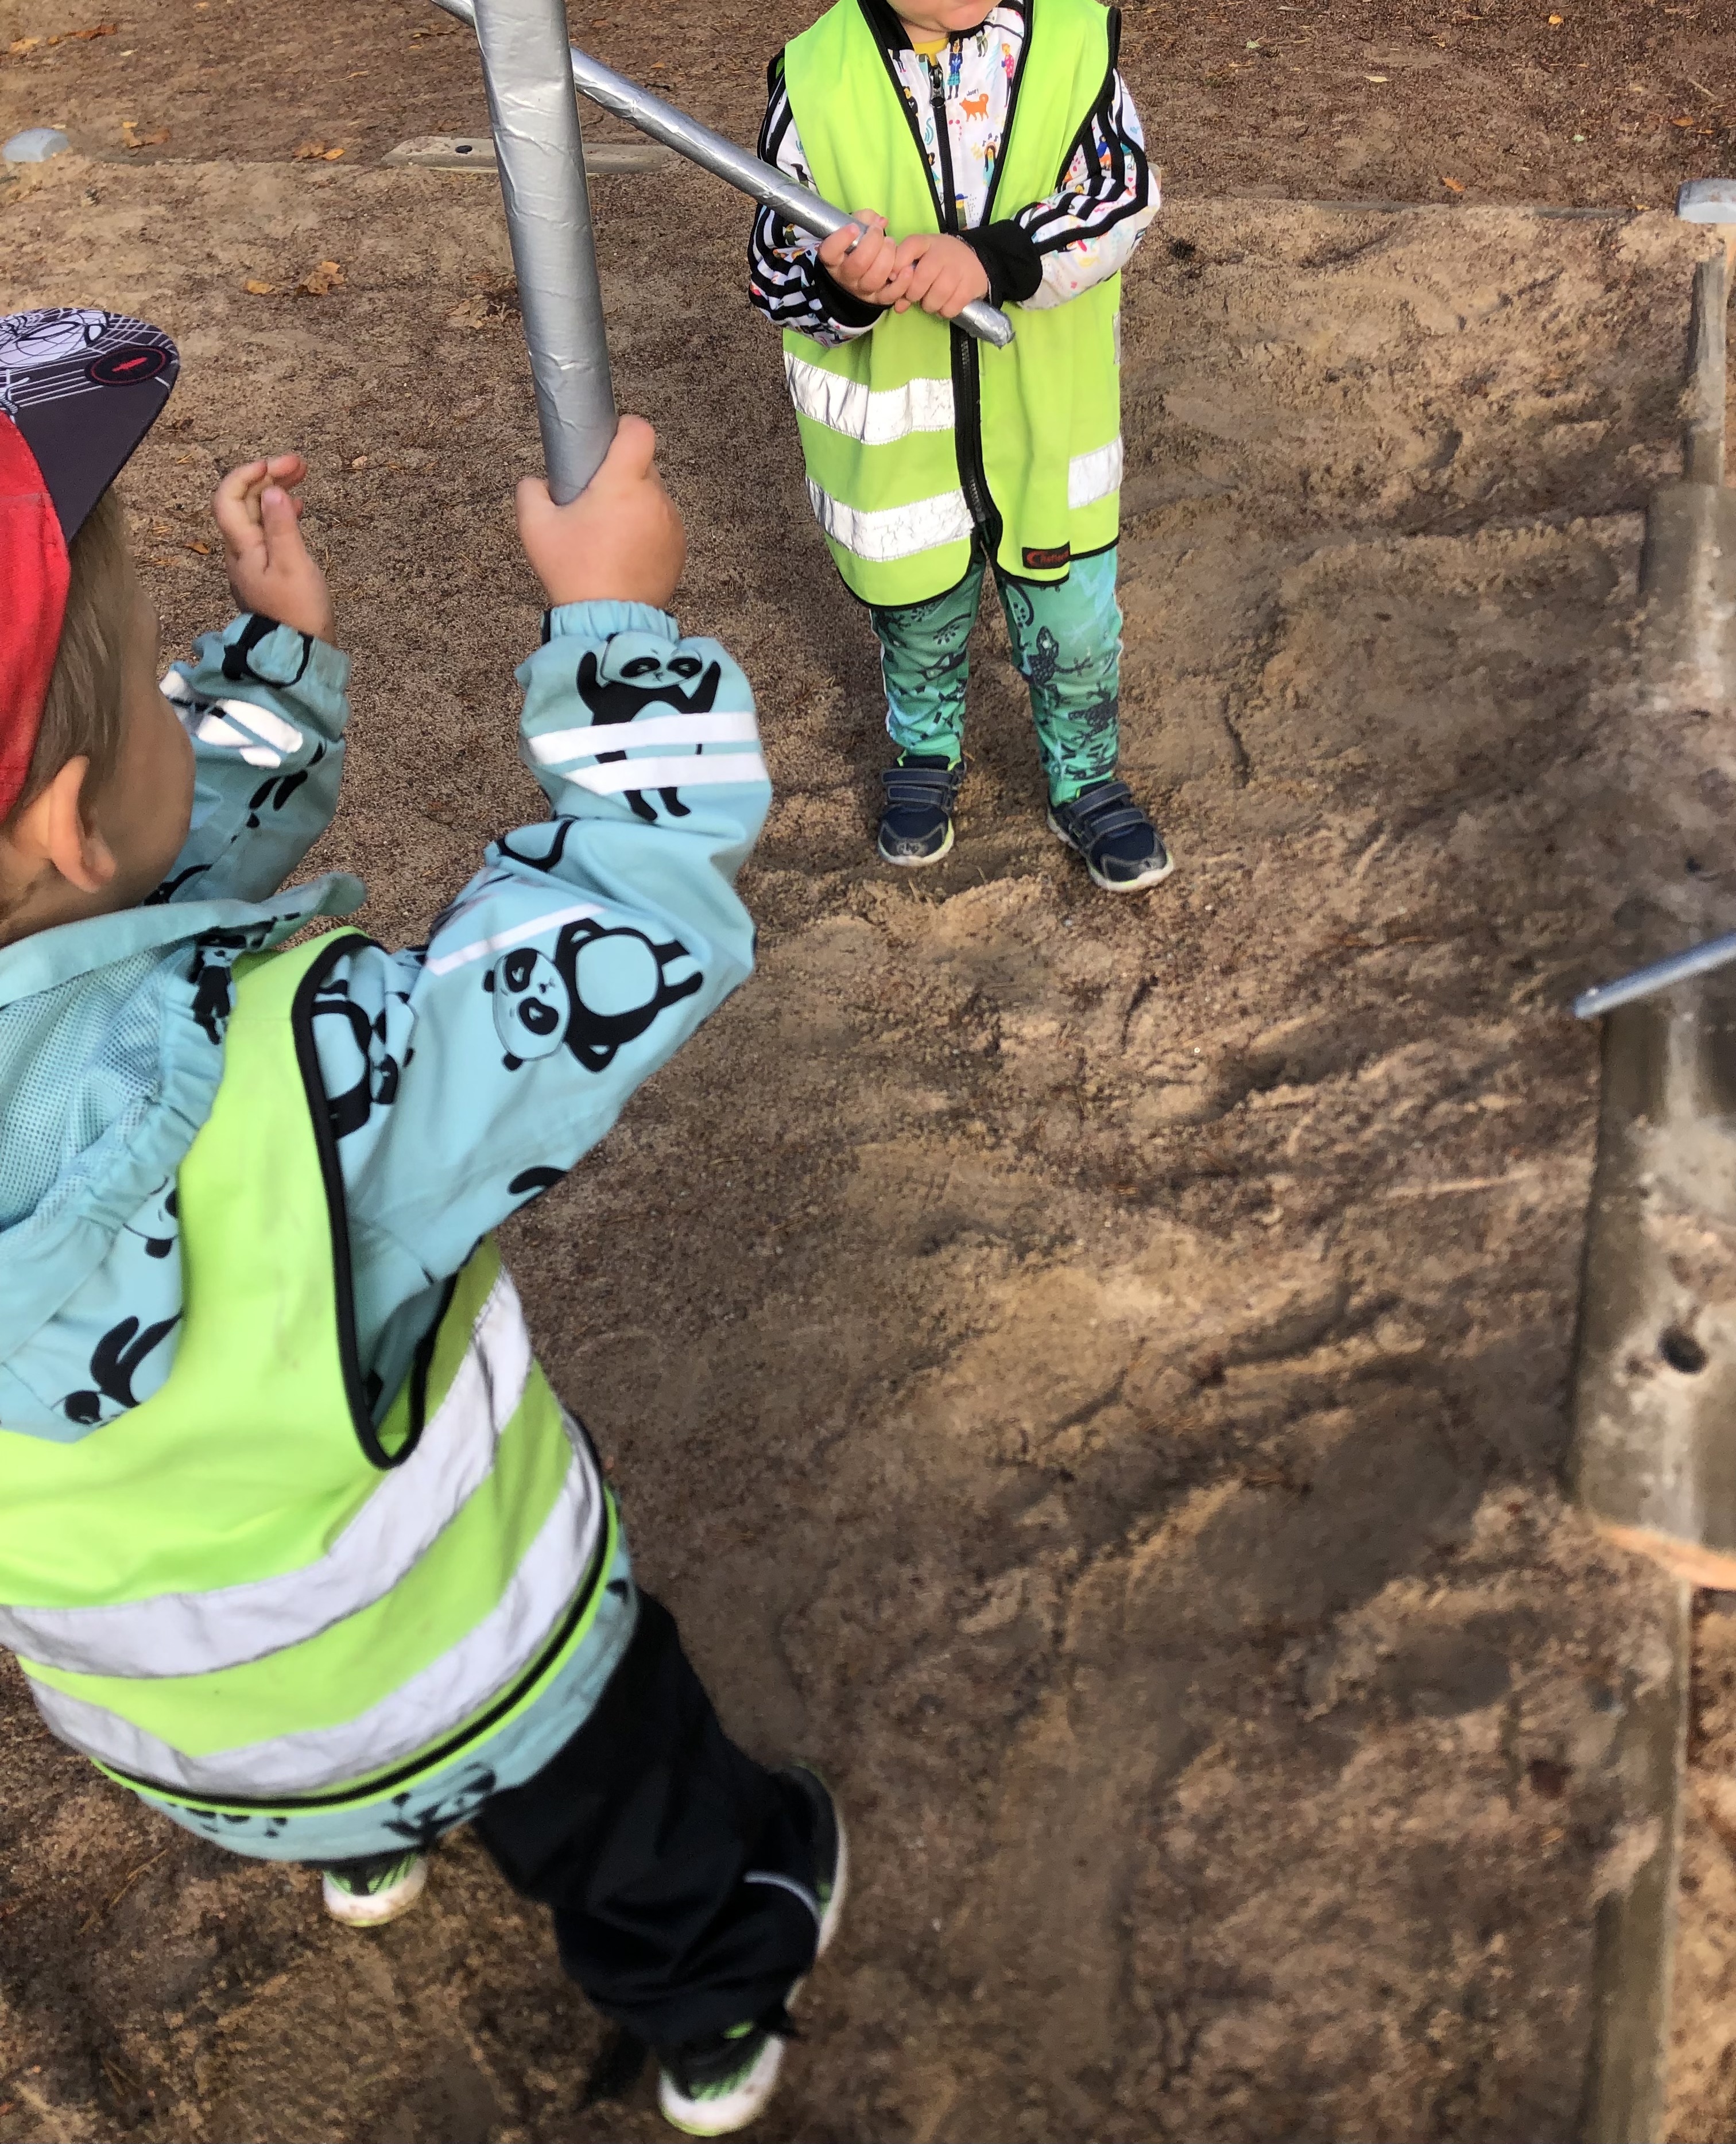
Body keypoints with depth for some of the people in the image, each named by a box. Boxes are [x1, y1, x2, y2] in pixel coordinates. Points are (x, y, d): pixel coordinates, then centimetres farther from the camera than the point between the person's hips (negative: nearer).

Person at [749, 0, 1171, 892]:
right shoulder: (814, 79, -13)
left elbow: (1122, 193, -16)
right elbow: (777, 267, -8)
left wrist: (994, 257, -33)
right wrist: (843, 285, -32)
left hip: (1048, 424, 1)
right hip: (896, 439, 0)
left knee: (1075, 625, 14)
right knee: (919, 624, 21)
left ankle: (1085, 786, 42)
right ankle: (926, 760, 52)